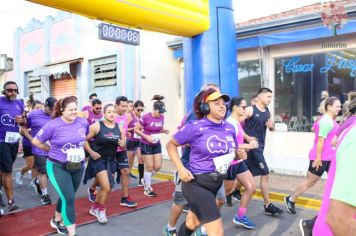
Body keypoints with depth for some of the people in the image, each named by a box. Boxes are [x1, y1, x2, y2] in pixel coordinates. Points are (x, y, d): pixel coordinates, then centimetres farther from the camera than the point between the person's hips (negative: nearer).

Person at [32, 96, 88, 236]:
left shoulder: (83, 122, -4)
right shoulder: (53, 125, -15)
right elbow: (36, 142, -4)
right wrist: (53, 150, -1)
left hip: (78, 167, 5)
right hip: (58, 167, -5)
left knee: (67, 196, 19)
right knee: (69, 198, -12)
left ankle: (57, 220, 45)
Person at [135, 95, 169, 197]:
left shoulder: (161, 117, -3)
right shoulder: (145, 117, -20)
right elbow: (136, 129, -11)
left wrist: (164, 131, -9)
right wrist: (146, 136, -22)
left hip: (157, 144, 6)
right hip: (146, 145, -6)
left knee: (158, 166, 4)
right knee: (149, 167, -1)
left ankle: (145, 180, 31)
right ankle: (147, 189, 15)